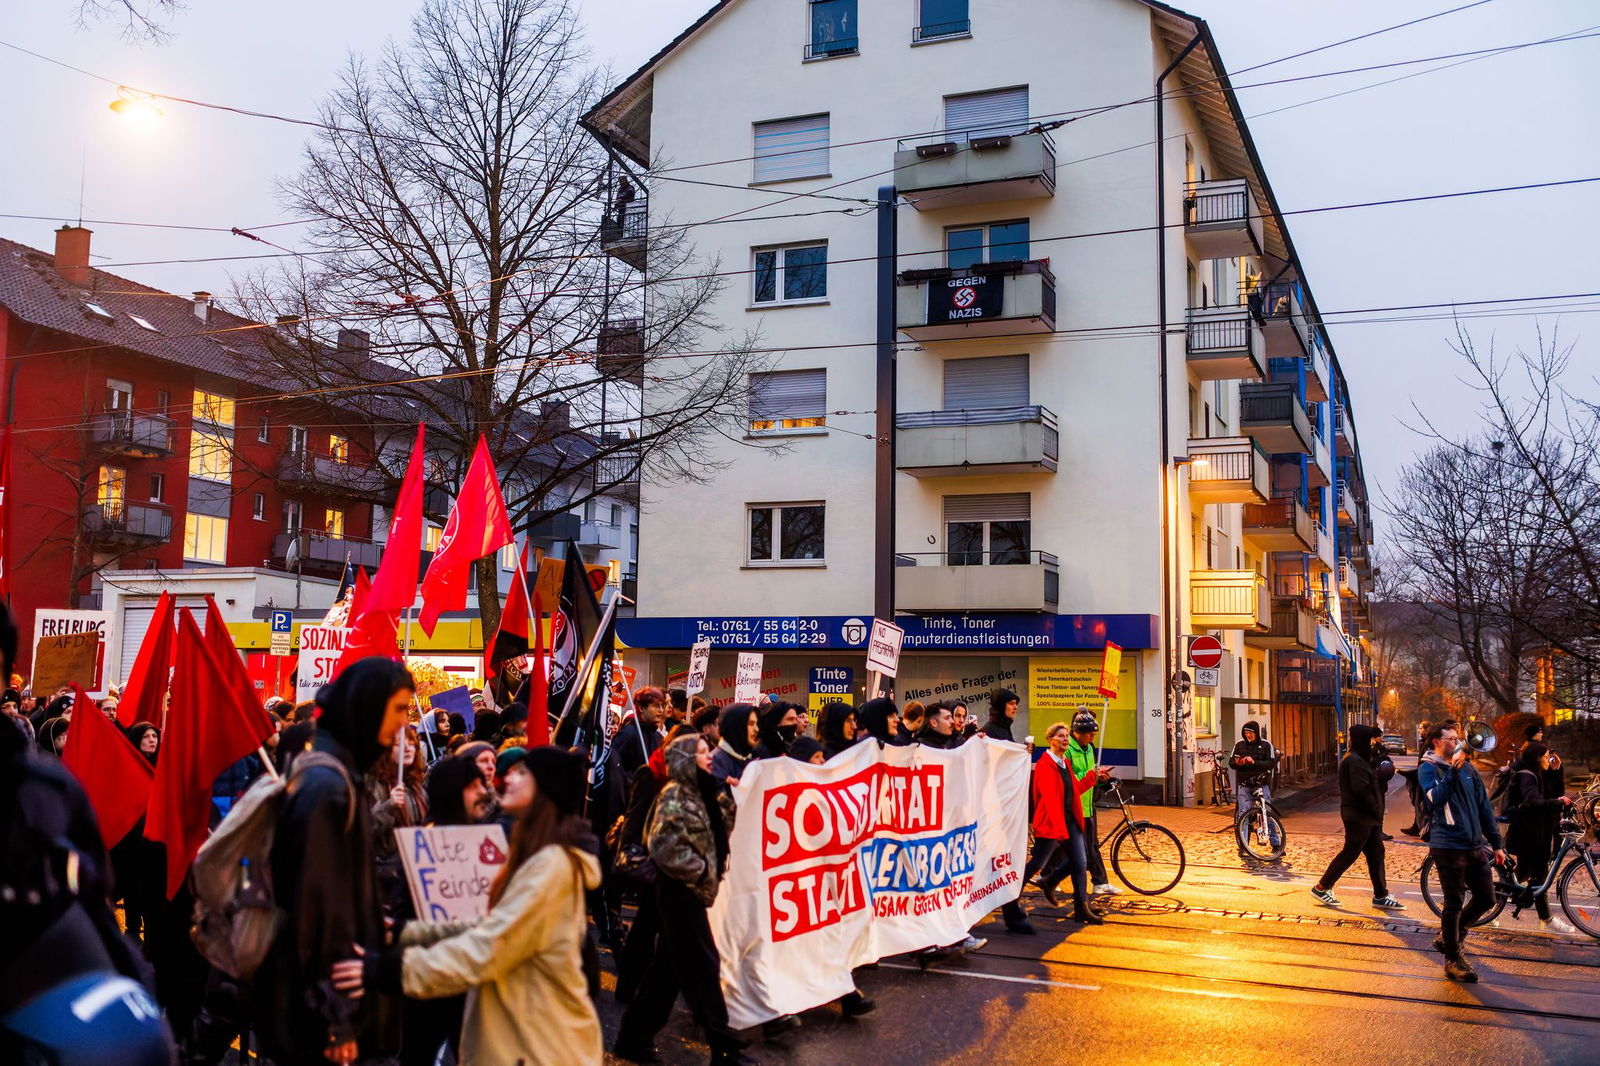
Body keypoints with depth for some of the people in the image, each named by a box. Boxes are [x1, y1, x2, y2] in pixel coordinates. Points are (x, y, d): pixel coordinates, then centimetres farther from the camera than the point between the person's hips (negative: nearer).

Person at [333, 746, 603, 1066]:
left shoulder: (551, 865, -21)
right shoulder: (542, 859, 14)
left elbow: (486, 950, -25)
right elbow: (492, 930, 11)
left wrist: (390, 969, -26)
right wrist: (406, 933, 5)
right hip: (529, 1035, 9)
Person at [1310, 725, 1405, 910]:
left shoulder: (1360, 759, 15)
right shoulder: (1354, 761, -18)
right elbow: (1361, 790, -22)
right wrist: (1376, 811, -15)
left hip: (1366, 817, 10)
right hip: (1358, 816, -10)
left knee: (1376, 853, 10)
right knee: (1350, 853, -4)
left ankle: (1381, 896, 16)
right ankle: (1322, 887, 5)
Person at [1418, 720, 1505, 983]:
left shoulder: (1467, 768, 11)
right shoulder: (1428, 769, -6)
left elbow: (1484, 806, 15)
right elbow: (1437, 798, -24)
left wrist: (1496, 844, 15)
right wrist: (1453, 770, -27)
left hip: (1475, 845, 6)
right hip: (1448, 846, -6)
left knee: (1486, 899, 11)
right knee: (1454, 904, 0)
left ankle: (1448, 936, 30)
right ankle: (1452, 959, 13)